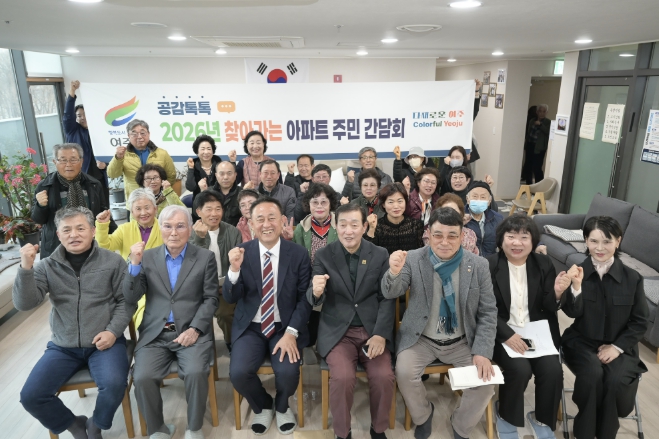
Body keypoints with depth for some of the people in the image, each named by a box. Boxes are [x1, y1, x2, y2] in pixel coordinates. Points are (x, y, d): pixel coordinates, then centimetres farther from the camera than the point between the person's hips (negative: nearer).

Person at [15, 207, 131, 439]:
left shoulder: (112, 261, -3)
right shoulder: (47, 266, 1)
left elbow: (125, 300, -1)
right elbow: (24, 304, -8)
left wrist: (113, 331, -14)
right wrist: (26, 268, -21)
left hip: (104, 342, -3)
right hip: (63, 346, 3)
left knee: (114, 385, -26)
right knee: (30, 396, -9)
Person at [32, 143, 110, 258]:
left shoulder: (93, 184, 0)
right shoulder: (44, 186, -4)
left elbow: (103, 213, 9)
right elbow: (38, 220, 2)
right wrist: (41, 205, -17)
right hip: (56, 249, -1)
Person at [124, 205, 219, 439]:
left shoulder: (205, 257, 2)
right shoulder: (148, 257, 6)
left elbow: (211, 299, 0)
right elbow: (131, 298, 1)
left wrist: (195, 329, -14)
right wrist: (134, 264, -13)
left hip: (192, 332, -2)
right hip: (155, 334, 2)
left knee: (196, 373, -26)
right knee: (142, 377, -21)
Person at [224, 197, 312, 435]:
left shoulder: (299, 254, -7)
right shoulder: (241, 252, -5)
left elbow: (305, 299, -5)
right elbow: (230, 298, -6)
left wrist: (291, 333, -17)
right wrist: (234, 269, -25)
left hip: (286, 327, -1)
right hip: (250, 327, 1)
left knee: (288, 372, -24)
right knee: (238, 372, -21)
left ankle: (281, 406, 15)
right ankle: (263, 406, 15)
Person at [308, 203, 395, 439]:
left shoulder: (380, 255, 2)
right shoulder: (323, 255, -1)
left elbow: (387, 298, 0)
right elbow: (314, 301, -5)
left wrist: (381, 334, -14)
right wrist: (316, 291, -30)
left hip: (372, 330, 1)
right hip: (337, 332, -1)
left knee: (384, 376, -20)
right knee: (343, 377, -24)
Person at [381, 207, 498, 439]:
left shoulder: (478, 265, -7)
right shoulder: (413, 259, -10)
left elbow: (488, 312, -3)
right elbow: (390, 293, -17)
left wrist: (483, 352, -13)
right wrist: (394, 272, -40)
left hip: (463, 342, 1)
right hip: (421, 339, -1)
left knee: (485, 381, -16)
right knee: (404, 372, -24)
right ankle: (423, 415, 11)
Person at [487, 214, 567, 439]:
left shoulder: (544, 264, 2)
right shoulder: (489, 265, -9)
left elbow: (548, 308, 2)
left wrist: (557, 293, -20)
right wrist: (507, 334, -23)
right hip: (503, 333, -3)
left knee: (553, 369, -19)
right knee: (520, 369, -25)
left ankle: (542, 419, 12)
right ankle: (506, 416, 5)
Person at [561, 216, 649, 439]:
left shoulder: (633, 278, -4)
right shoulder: (577, 271, -6)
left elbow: (640, 322, 0)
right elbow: (572, 313, -13)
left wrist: (617, 347, -12)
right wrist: (576, 287, -31)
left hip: (619, 345, 1)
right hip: (582, 342, -1)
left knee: (616, 380, -26)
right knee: (592, 373, -28)